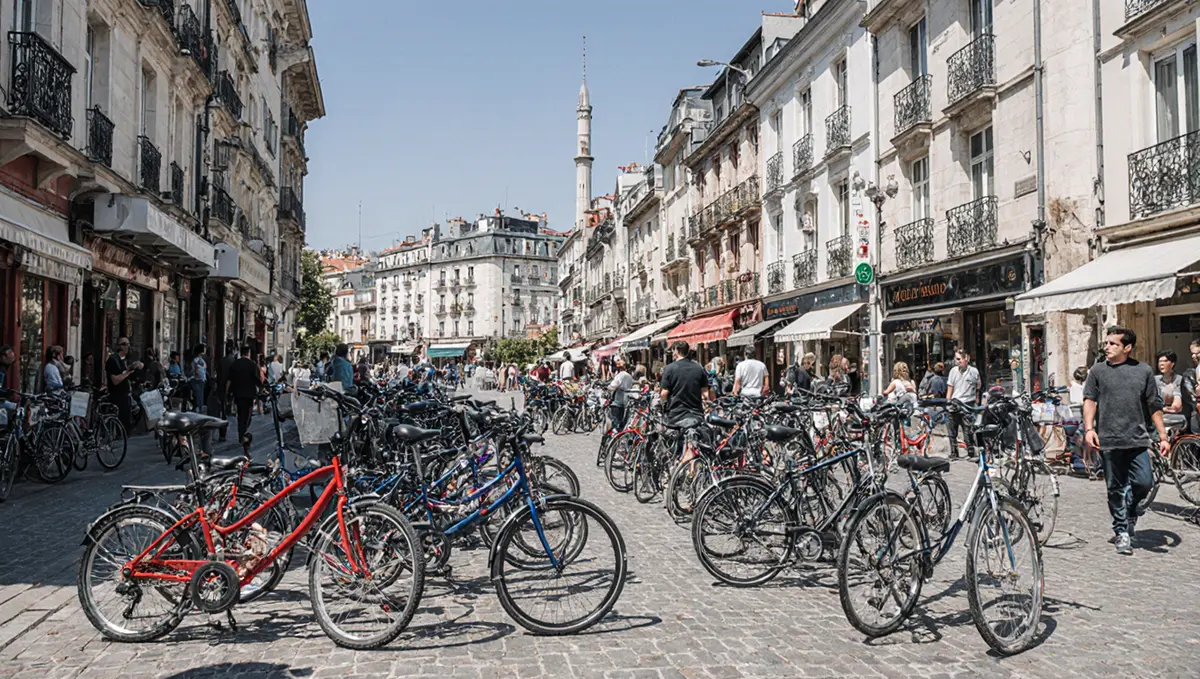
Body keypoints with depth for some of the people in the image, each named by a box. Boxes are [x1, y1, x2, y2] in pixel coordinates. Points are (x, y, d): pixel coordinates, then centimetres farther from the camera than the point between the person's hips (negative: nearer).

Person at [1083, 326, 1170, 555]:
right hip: (1109, 441, -1)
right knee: (1116, 488, 3)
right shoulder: (1097, 371, 7)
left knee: (1144, 482, -7)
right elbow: (1090, 400, 1)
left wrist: (1162, 437, 8)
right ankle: (1122, 532, 14)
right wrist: (1089, 428, -12)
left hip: (1138, 441, 1)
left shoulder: (1144, 371, 8)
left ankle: (1129, 510, 23)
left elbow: (1154, 407, 11)